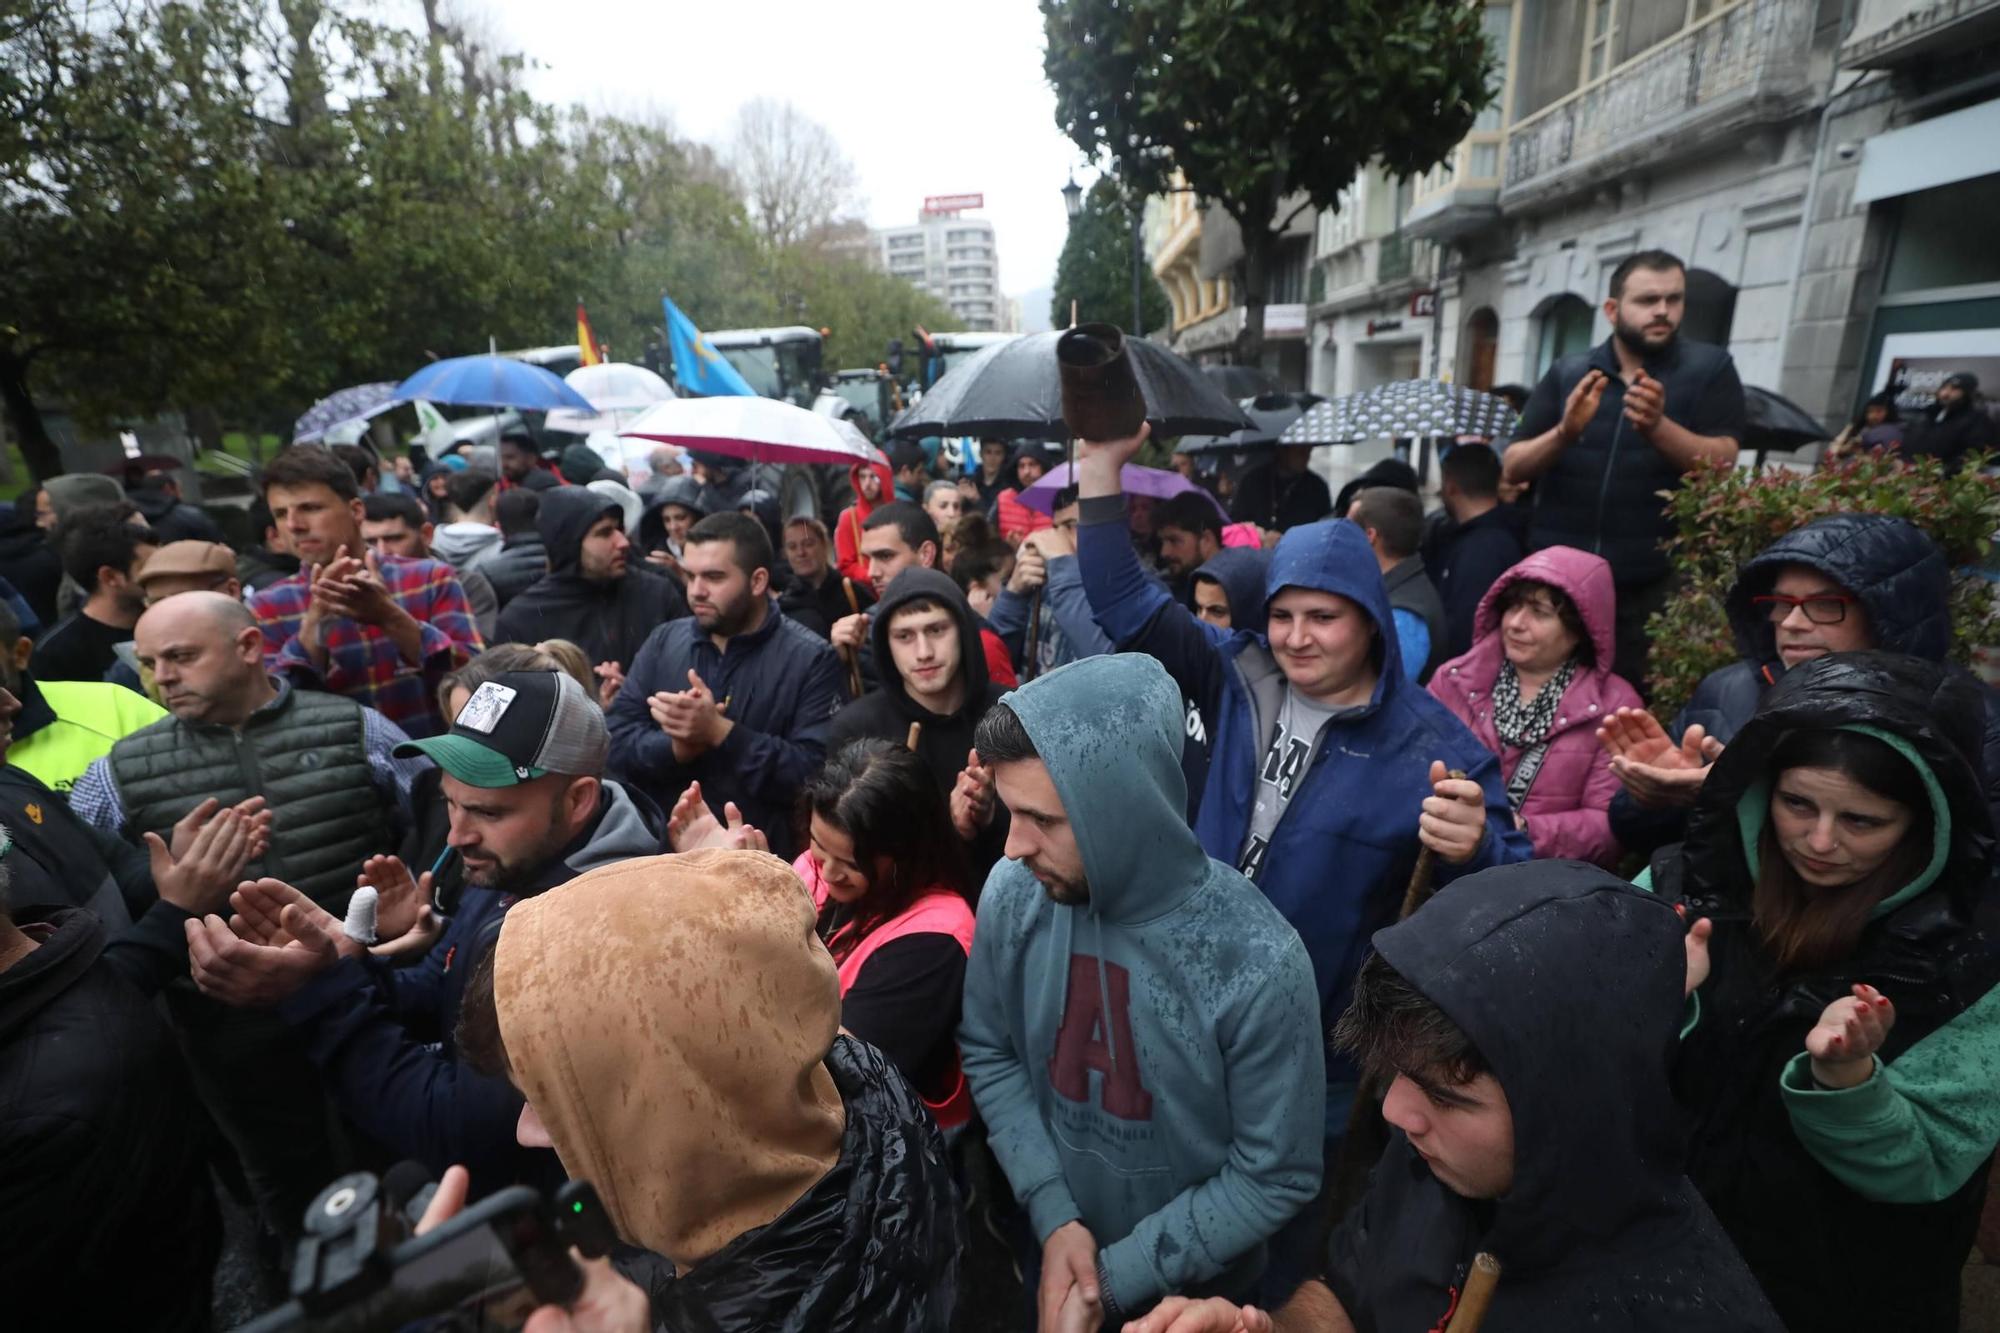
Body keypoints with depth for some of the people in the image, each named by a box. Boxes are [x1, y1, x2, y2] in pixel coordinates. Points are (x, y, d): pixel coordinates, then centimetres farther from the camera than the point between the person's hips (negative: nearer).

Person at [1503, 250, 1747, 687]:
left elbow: (1721, 461, -9)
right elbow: (1512, 467, 1)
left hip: (1654, 586, -1)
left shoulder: (1709, 368, 4)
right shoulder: (1567, 374, 8)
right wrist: (1563, 433, -18)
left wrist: (1658, 426, -27)